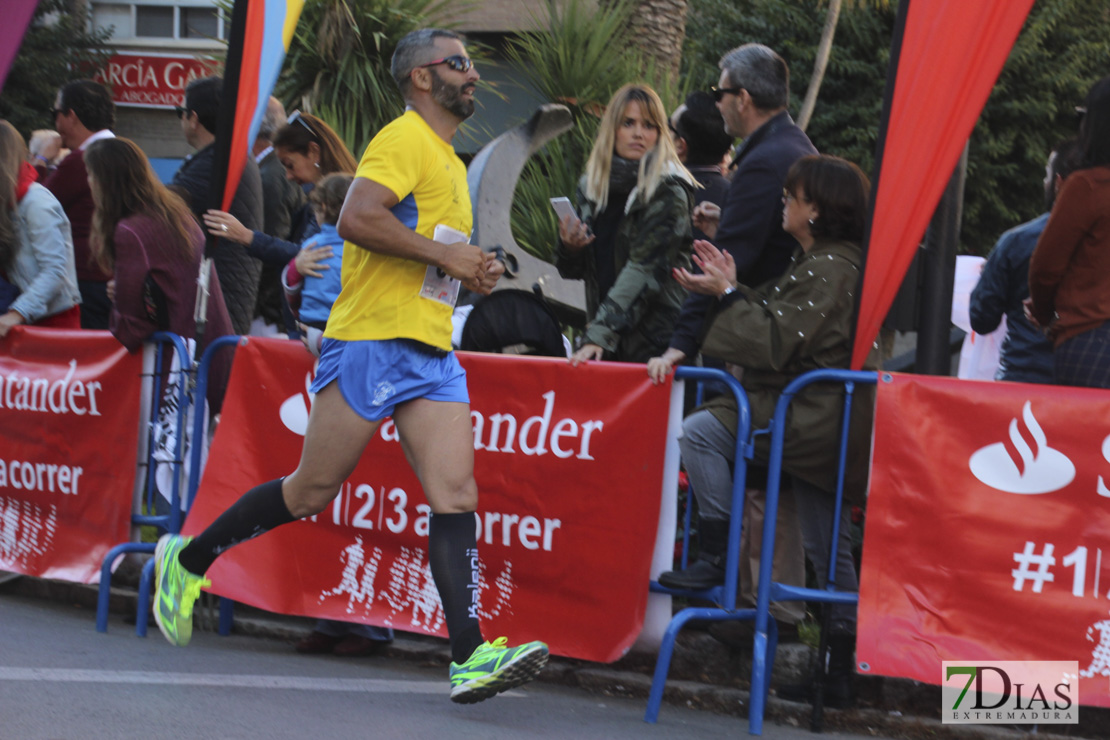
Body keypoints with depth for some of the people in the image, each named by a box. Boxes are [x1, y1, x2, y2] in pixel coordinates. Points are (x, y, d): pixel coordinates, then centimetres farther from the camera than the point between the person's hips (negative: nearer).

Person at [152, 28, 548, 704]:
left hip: (432, 351, 8)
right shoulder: (405, 141, -8)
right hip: (372, 342, -8)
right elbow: (356, 218, -23)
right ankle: (189, 560, 20)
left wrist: (470, 274, 14)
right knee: (312, 491, 0)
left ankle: (470, 658, -16)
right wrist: (444, 254, -19)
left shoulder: (450, 161, 22)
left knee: (456, 495, -8)